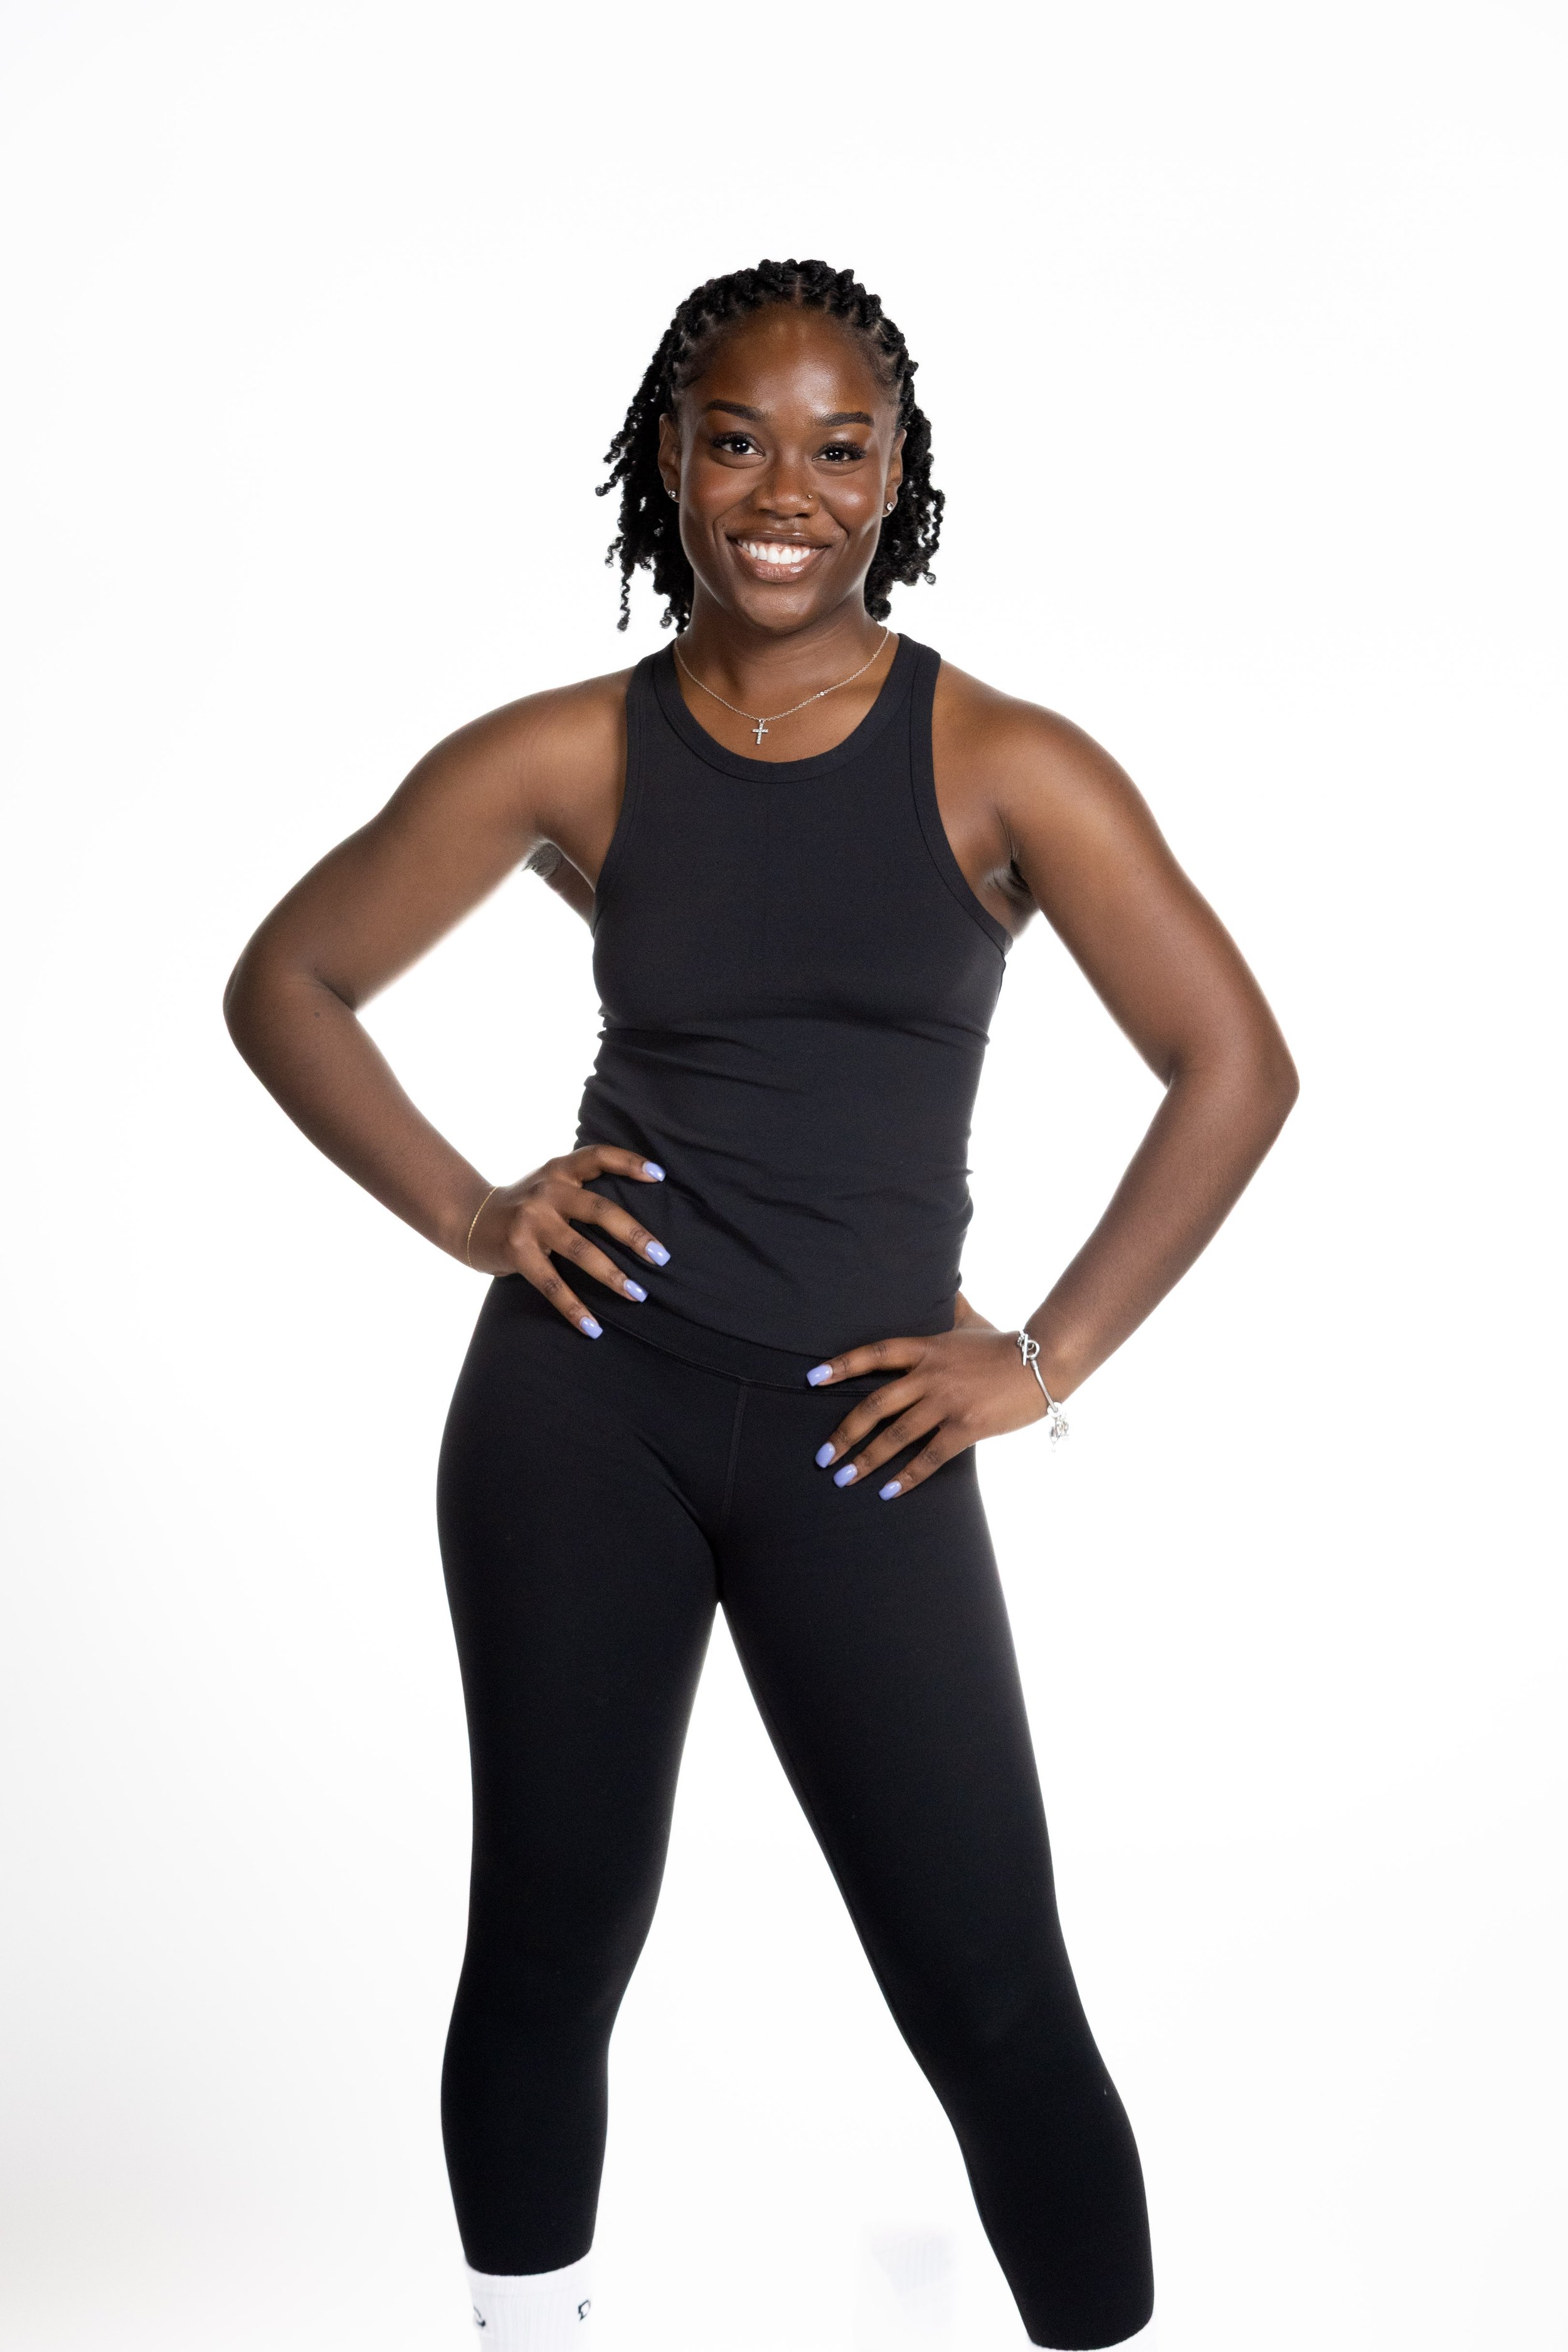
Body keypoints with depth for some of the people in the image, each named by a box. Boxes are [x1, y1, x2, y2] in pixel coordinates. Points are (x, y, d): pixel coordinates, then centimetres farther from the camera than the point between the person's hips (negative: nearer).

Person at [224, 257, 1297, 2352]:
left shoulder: (1004, 768, -3)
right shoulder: (569, 758, 2)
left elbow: (1237, 1067, -1)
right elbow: (285, 982, 11)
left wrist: (1049, 1360, -3)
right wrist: (466, 1212, 1)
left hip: (858, 1446, -1)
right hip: (582, 1397, 2)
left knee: (994, 2001, -1)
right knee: (550, 1946, 11)